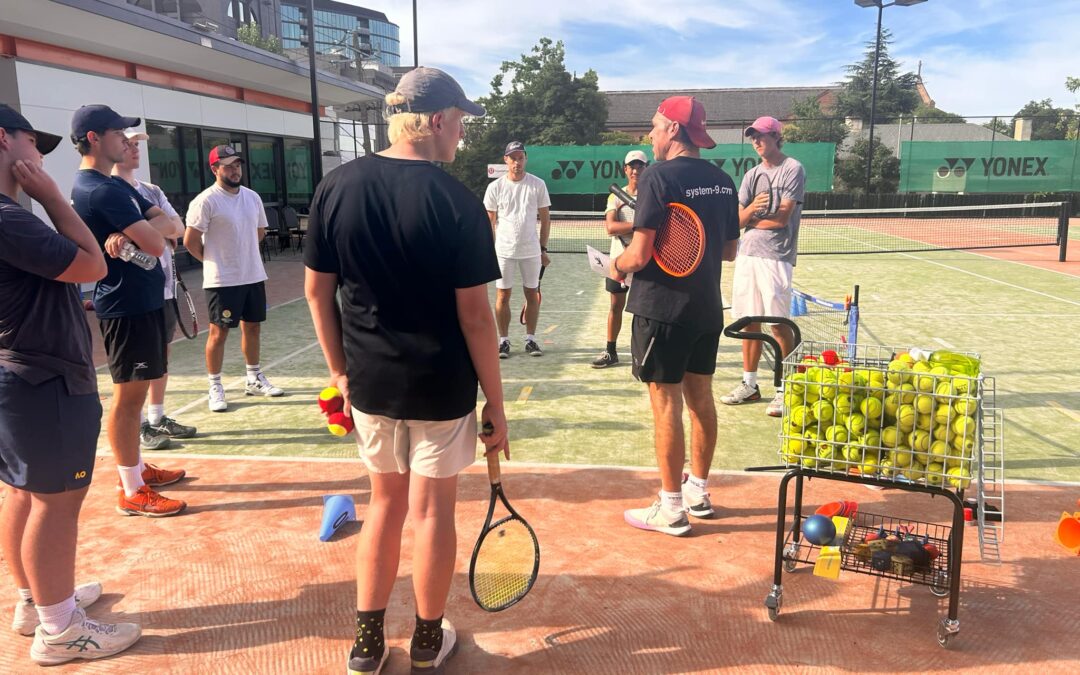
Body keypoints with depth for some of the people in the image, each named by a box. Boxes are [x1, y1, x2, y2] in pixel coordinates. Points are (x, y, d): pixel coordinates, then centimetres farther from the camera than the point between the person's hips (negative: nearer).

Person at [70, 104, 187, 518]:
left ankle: (137, 468, 30)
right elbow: (155, 243, -24)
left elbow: (172, 226, 6)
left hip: (144, 300, 10)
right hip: (126, 305, -10)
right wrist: (149, 228, -1)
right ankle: (133, 492, 6)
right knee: (128, 394, -3)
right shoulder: (100, 190, -18)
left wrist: (128, 234, -13)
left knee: (136, 390, 17)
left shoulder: (115, 185, 14)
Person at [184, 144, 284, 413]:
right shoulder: (205, 201, -13)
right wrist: (215, 260, 1)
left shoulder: (252, 197, 8)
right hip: (222, 280, -6)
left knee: (252, 327, 14)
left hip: (254, 276, 6)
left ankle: (254, 379, 28)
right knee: (219, 332, 1)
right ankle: (215, 388, 11)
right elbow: (190, 241, -13)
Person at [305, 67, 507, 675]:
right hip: (442, 388, -4)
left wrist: (342, 371, 14)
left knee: (385, 503, 20)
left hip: (370, 383, 4)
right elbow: (474, 314, -14)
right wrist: (496, 403, -5)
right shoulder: (457, 202, -15)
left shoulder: (336, 187, -2)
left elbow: (317, 291, 3)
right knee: (433, 511, 12)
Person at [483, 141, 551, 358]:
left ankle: (530, 339, 16)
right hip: (504, 251, 0)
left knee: (532, 295, 5)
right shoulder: (495, 187, 1)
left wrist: (543, 249, 3)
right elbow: (490, 222, 6)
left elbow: (545, 218, 6)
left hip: (531, 251, 1)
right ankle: (504, 340, 11)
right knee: (502, 296, 2)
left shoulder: (538, 185, 1)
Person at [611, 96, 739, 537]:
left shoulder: (659, 176, -14)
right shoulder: (723, 181, 7)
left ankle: (671, 509, 10)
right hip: (707, 307, 7)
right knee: (700, 397, 16)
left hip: (662, 308, -7)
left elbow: (640, 254, -18)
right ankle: (698, 493, 29)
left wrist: (617, 266, 1)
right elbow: (730, 250, 15)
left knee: (666, 404, 1)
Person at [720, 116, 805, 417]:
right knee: (750, 322, 10)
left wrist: (752, 219, 2)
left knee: (779, 324, -3)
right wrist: (752, 209, -15)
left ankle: (783, 391, 6)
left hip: (776, 257, -6)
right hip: (747, 254, 6)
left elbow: (781, 218, -12)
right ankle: (749, 385, 19)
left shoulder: (793, 169, -3)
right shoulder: (751, 175, 15)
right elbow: (739, 220, 6)